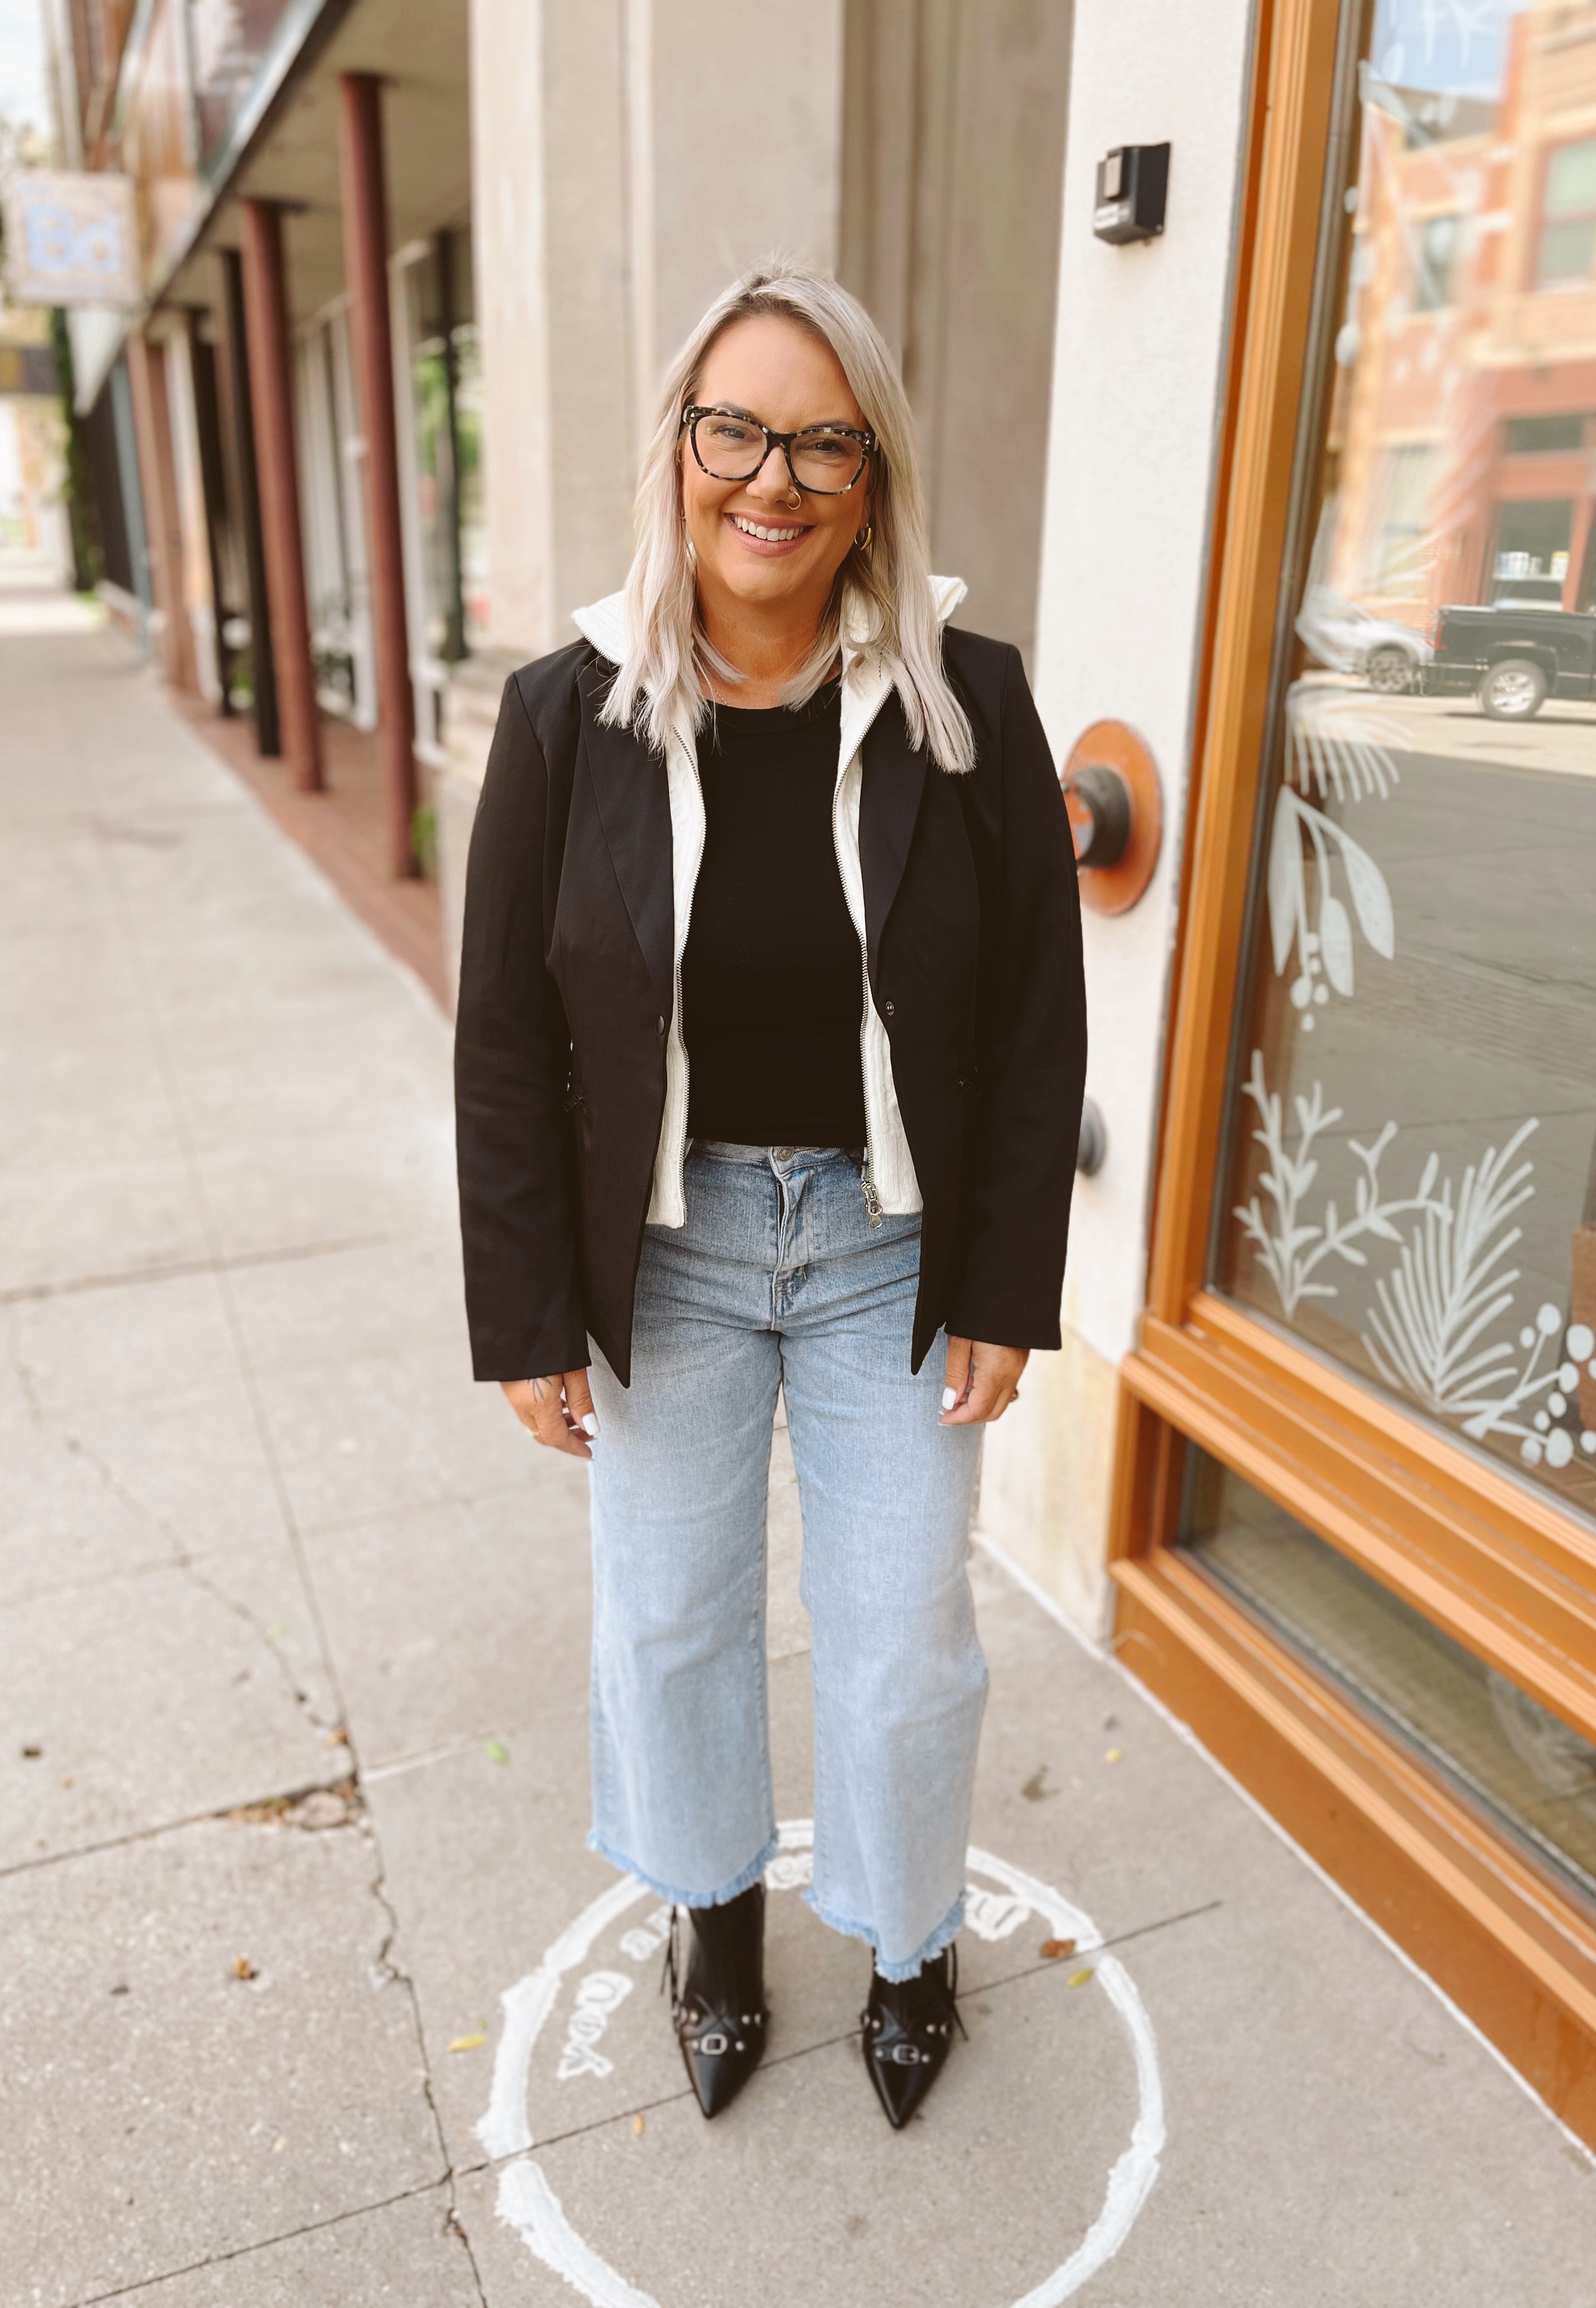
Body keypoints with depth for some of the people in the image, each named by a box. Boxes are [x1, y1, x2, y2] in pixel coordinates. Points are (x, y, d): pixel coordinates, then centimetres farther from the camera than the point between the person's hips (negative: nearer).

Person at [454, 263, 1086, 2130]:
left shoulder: (970, 706, -9)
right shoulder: (569, 717, -8)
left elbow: (1037, 1021, -5)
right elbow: (506, 1039, -5)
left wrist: (1007, 1293, -5)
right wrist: (529, 1318, -5)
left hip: (893, 1242, 0)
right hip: (662, 1244, 1)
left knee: (902, 1634, 13)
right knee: (668, 1616, 17)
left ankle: (908, 1936, 44)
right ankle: (716, 1905, 48)